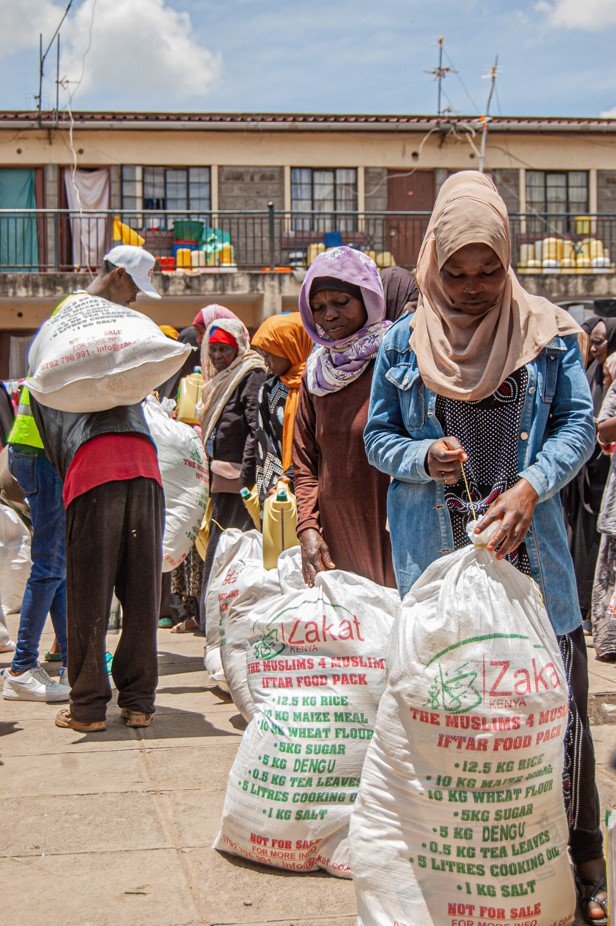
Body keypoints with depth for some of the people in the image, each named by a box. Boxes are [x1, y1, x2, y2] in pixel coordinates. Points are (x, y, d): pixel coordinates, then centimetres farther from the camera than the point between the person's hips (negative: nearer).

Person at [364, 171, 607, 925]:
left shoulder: (547, 332, 3)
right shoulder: (403, 343, 6)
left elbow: (578, 424, 1)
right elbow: (377, 437, 10)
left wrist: (530, 485, -16)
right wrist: (423, 457, -11)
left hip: (528, 548, -1)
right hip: (434, 551, 1)